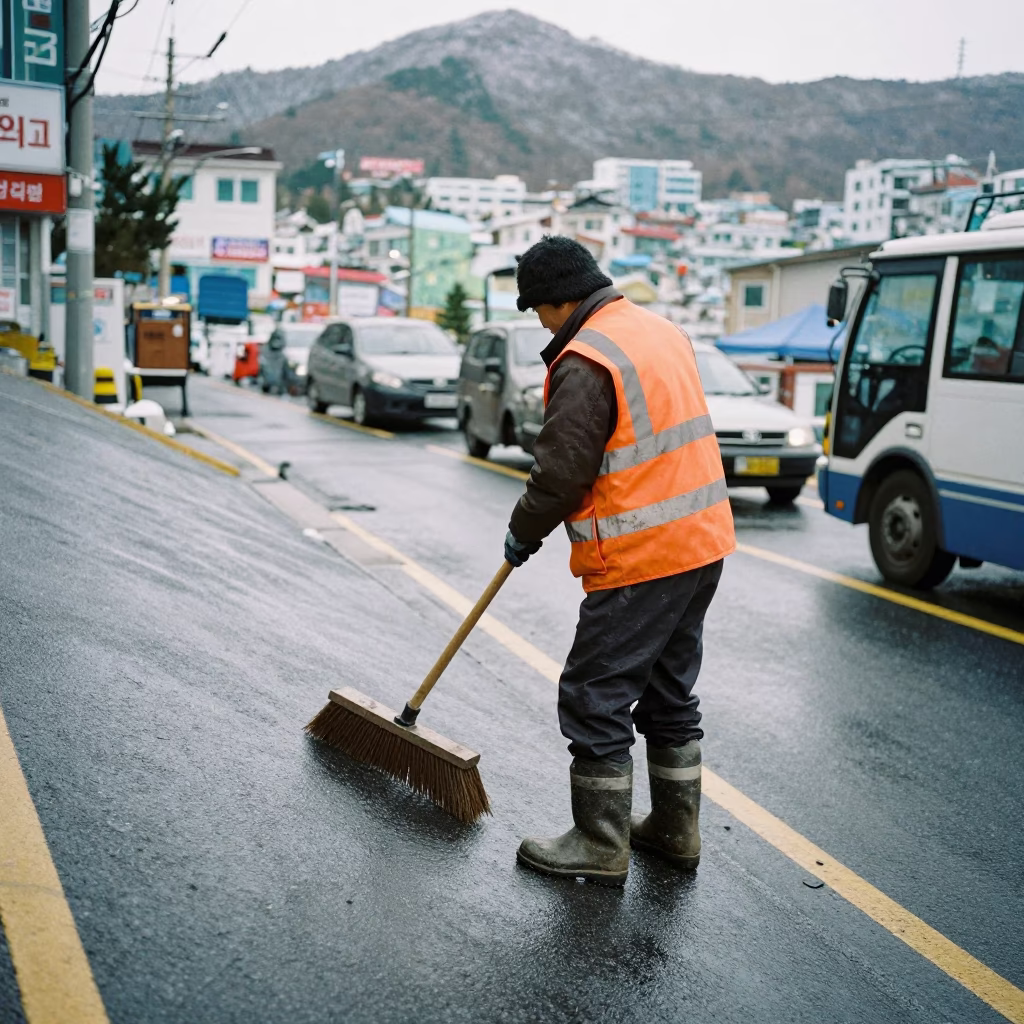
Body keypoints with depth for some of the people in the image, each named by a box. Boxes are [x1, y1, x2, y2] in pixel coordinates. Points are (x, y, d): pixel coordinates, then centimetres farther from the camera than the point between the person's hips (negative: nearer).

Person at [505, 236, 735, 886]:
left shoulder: (586, 361, -17)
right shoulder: (663, 331, 13)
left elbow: (561, 473, -17)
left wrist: (523, 534, 0)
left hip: (641, 560, -10)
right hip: (703, 544, 10)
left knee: (596, 698, 2)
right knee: (670, 691, 19)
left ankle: (602, 848, 10)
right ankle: (675, 831, 30)